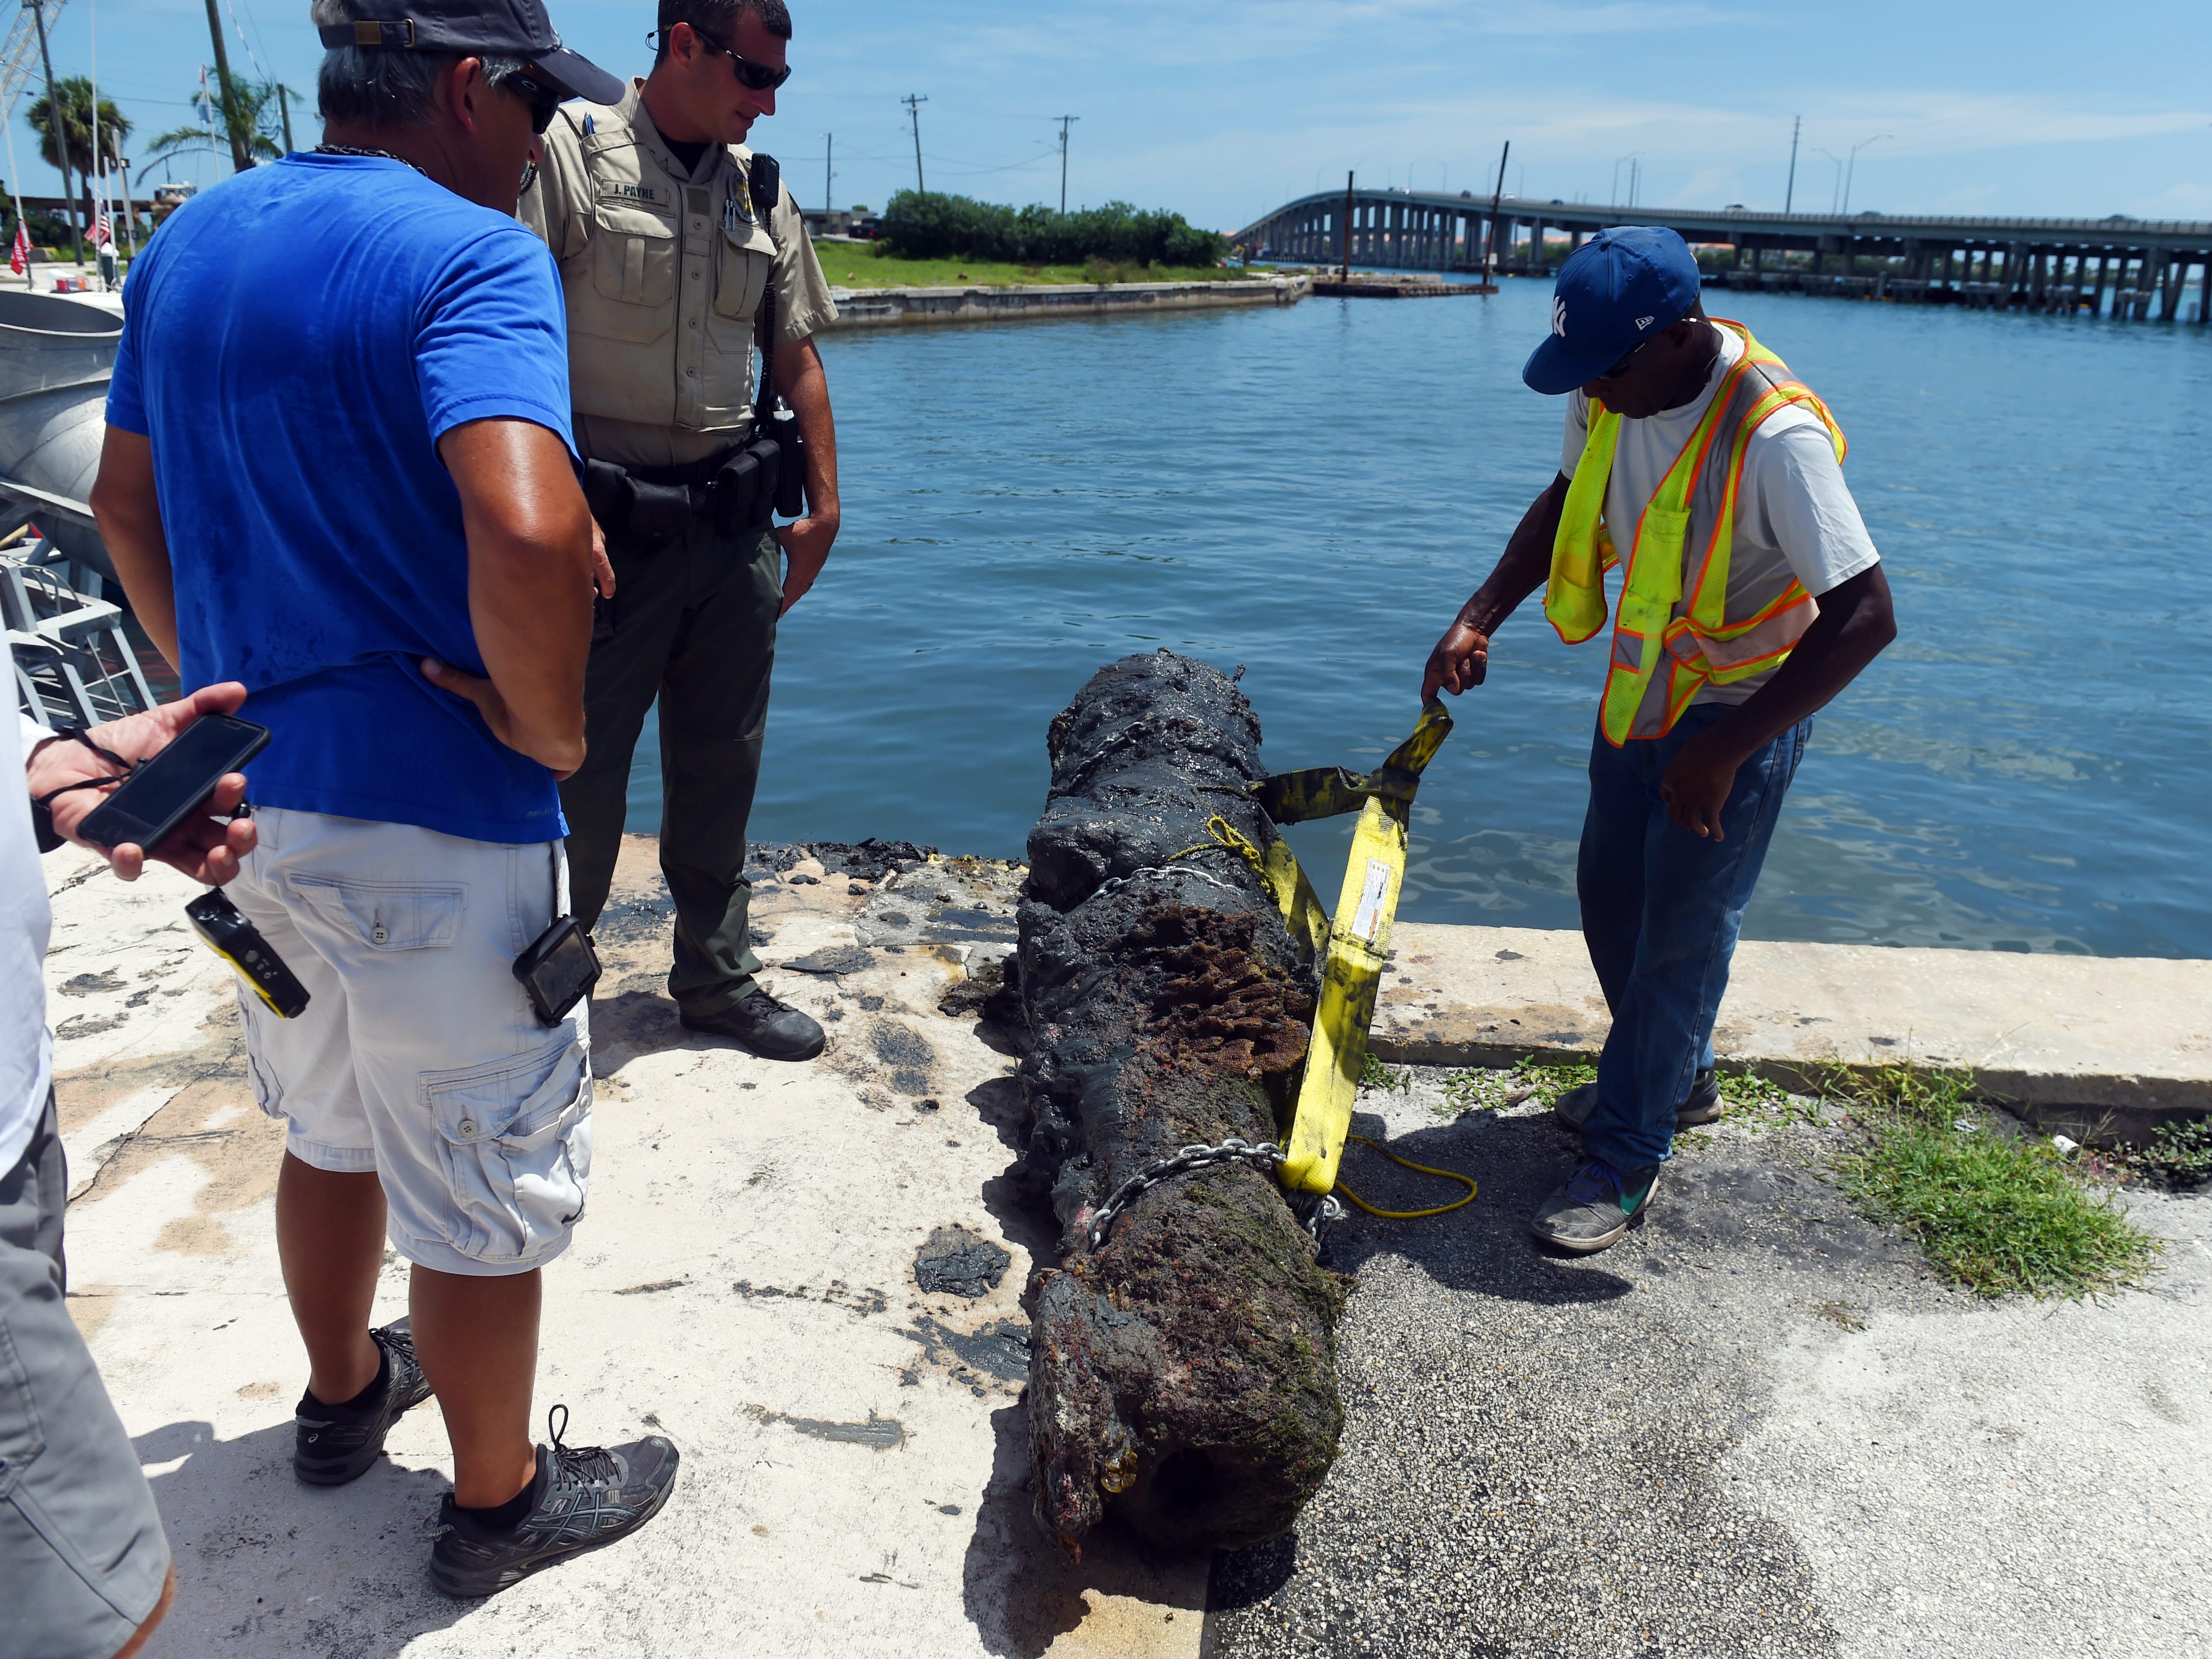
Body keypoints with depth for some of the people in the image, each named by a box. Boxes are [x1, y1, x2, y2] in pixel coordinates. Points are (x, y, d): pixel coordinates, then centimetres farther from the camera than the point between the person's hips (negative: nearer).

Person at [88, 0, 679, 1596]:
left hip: (253, 790, 8)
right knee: (486, 1187, 10)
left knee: (330, 1127, 27)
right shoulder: (472, 254, -17)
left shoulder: (187, 243, 9)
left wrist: (225, 688, 21)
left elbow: (127, 502, 17)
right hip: (435, 820, -8)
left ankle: (345, 1390, 49)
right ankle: (499, 1499, 30)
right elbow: (526, 532, -34)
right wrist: (553, 728, -18)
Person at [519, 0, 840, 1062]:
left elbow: (796, 355, 16)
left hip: (733, 524, 6)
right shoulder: (567, 153, -6)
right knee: (579, 772, 3)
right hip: (610, 528, -5)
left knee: (719, 772, 13)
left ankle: (718, 979, 27)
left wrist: (823, 504, 13)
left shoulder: (758, 189, 11)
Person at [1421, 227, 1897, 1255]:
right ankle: (1677, 1081, 40)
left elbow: (1864, 618, -31)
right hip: (1643, 689, 8)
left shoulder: (1774, 437, -32)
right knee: (1610, 895, 17)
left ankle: (1626, 1160, 14)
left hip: (1741, 707, -8)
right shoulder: (1612, 392, -9)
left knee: (1681, 934, -1)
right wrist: (1480, 617, -5)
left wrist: (1723, 752, -32)